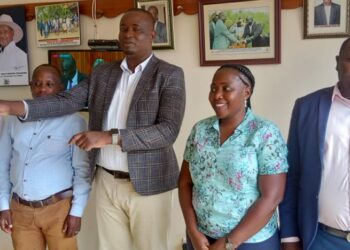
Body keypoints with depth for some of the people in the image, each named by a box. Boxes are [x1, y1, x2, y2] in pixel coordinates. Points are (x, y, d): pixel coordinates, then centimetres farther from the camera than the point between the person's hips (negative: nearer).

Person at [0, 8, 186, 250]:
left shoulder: (170, 75, -7)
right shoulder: (102, 73, 9)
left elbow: (169, 130, -18)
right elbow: (67, 100, 1)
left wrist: (110, 137, -26)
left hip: (148, 184, -4)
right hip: (107, 182, 4)